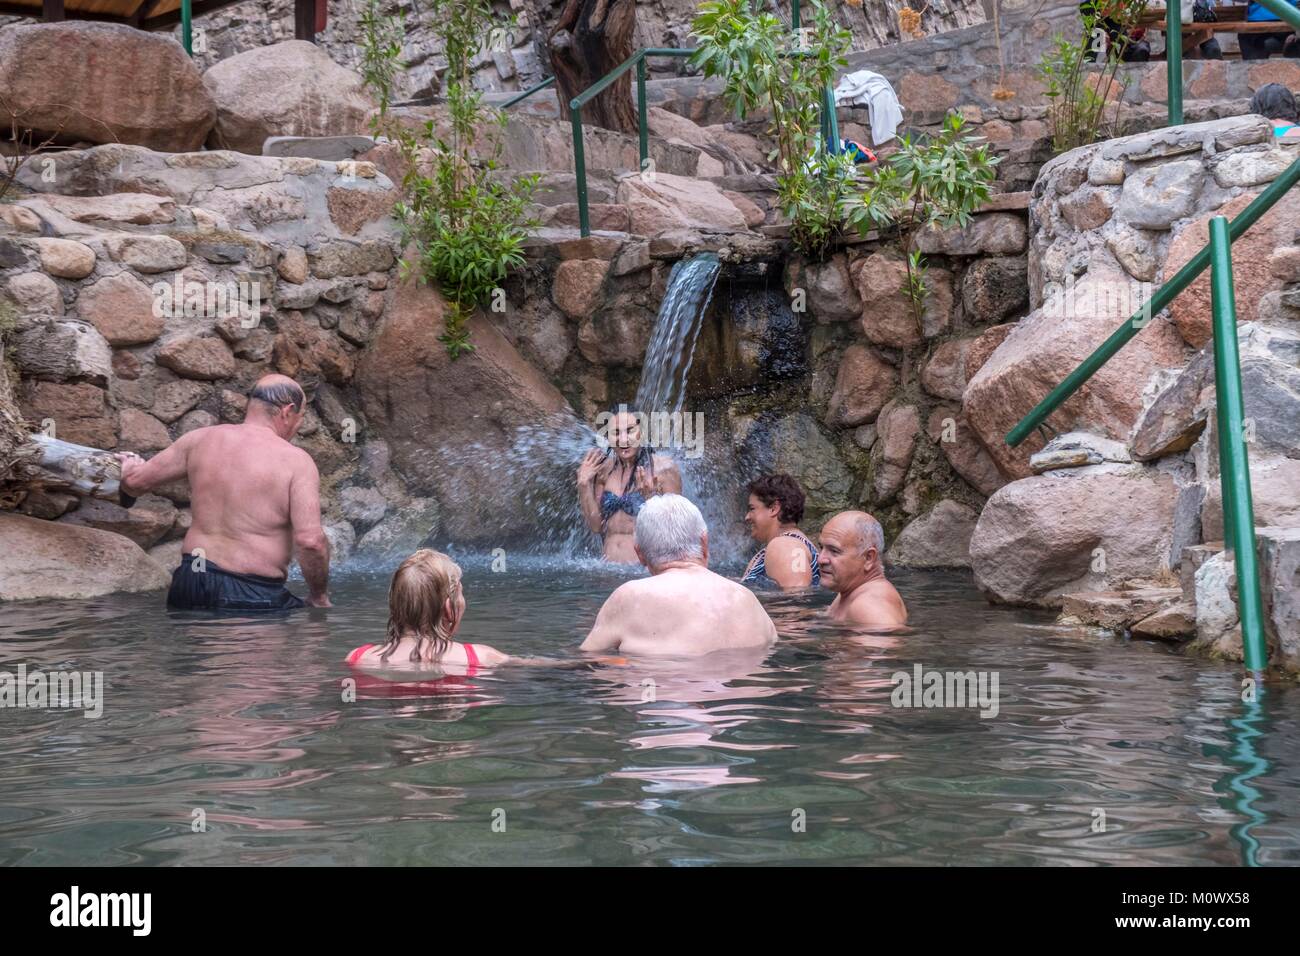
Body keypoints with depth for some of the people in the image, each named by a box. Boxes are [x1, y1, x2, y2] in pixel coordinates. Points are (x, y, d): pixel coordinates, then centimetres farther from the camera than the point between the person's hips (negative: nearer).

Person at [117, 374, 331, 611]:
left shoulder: (201, 439, 9)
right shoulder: (296, 461, -6)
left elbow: (134, 482, 17)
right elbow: (310, 539, -18)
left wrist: (130, 466, 41)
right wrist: (319, 596, -2)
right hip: (253, 596, -5)